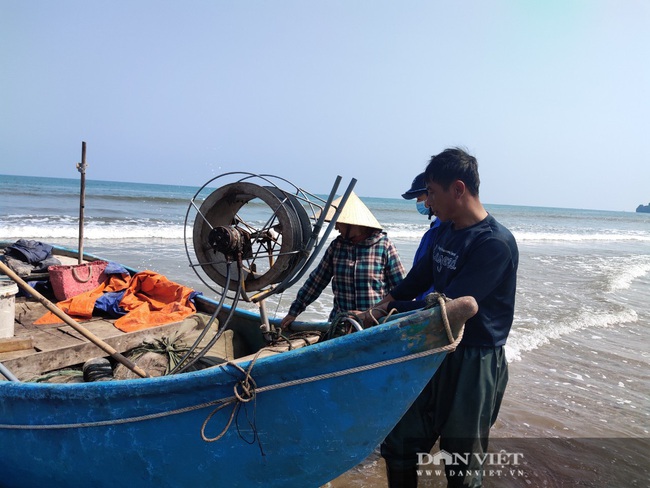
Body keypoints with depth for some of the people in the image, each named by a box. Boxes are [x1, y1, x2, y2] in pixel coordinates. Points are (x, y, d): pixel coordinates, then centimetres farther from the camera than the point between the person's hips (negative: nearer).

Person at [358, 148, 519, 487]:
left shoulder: (495, 243, -22)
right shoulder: (446, 230, 4)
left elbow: (449, 306, -26)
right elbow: (418, 278, 14)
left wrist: (386, 310, -18)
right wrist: (379, 307, 4)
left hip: (473, 362, -7)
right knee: (399, 441, 17)